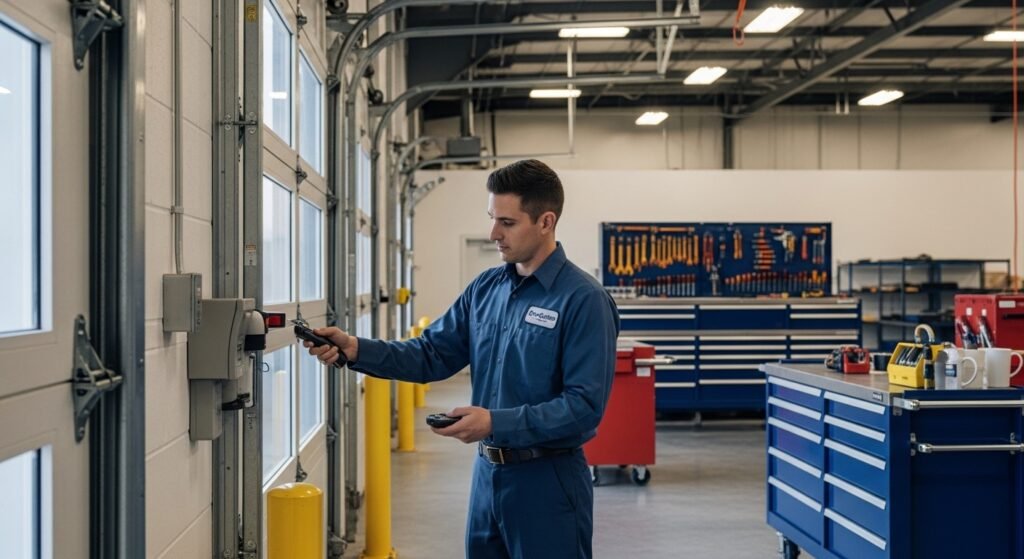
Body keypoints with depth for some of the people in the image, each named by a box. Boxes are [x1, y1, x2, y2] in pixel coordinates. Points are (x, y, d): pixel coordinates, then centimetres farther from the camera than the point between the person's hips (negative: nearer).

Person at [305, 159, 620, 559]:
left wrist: (497, 423, -25)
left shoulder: (584, 300, -15)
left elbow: (585, 405, -20)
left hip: (547, 480, -7)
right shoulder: (486, 288, 7)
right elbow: (431, 355, 6)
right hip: (488, 473, 7)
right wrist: (355, 350, -8)